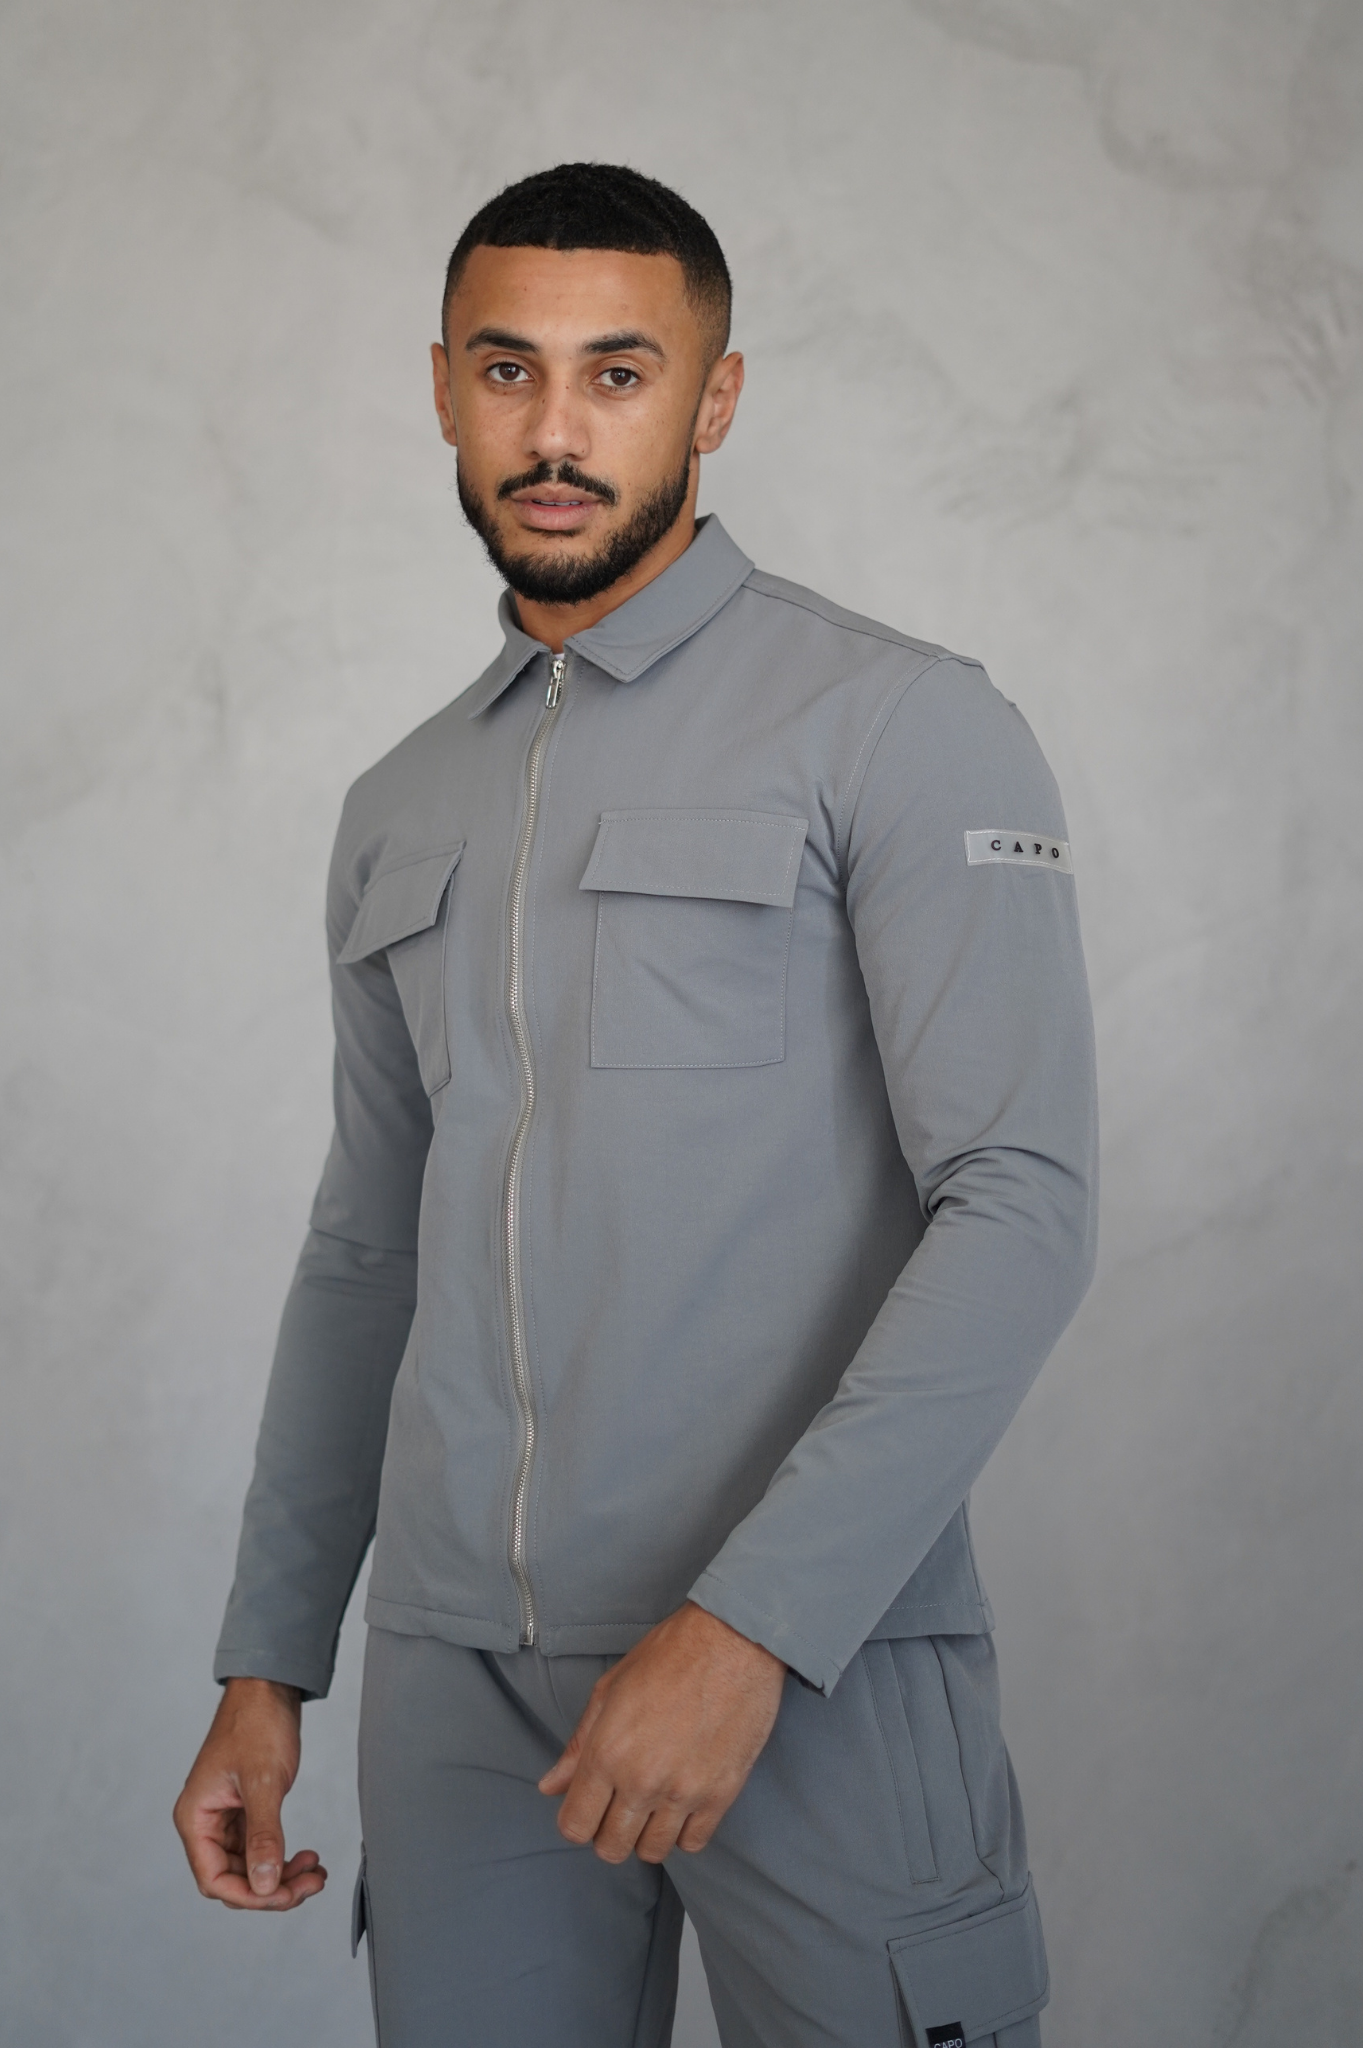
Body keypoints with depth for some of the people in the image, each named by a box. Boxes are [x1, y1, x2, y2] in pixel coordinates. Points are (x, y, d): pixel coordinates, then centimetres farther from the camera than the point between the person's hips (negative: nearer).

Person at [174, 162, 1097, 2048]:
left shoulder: (901, 728, -4)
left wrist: (750, 1623, -20)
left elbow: (1023, 1204, -13)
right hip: (456, 1678, 5)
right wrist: (268, 1664, 16)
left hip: (827, 1664, -5)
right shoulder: (402, 815, 15)